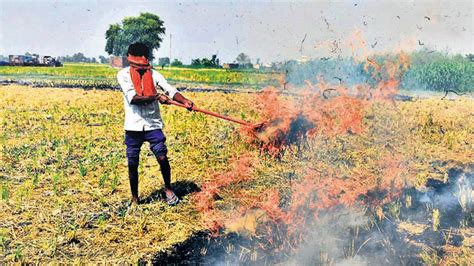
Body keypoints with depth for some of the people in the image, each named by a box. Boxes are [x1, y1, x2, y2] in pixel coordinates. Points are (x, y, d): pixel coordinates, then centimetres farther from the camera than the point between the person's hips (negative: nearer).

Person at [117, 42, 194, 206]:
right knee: (132, 164, 7)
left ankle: (168, 189, 19)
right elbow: (132, 98, -15)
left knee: (162, 157, -7)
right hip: (133, 126, 0)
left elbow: (170, 90, -10)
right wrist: (156, 97, -25)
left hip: (153, 124, 1)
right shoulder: (124, 75, -1)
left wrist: (185, 101, -29)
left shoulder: (153, 74, 4)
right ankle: (134, 198, 26)